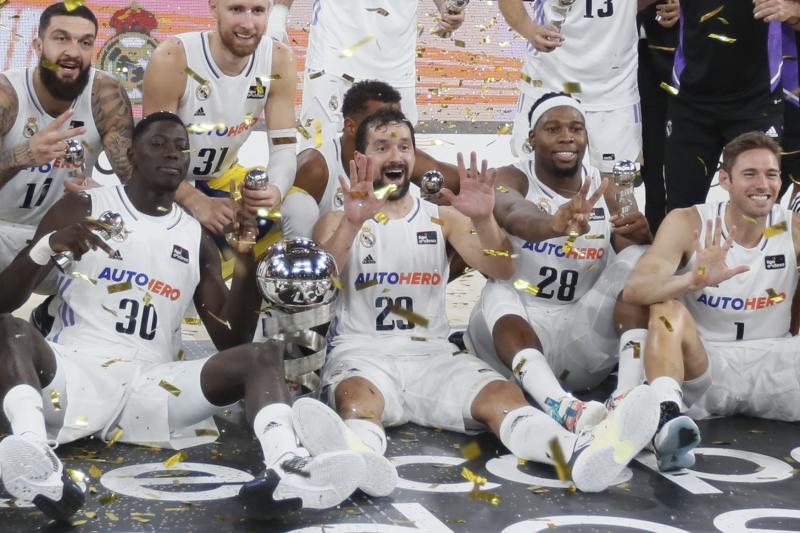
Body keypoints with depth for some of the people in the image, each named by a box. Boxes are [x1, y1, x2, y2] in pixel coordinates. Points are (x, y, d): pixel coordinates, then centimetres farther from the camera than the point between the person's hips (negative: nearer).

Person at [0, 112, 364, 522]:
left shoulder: (196, 238, 17)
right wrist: (48, 247, -18)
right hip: (74, 367, -2)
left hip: (152, 383, 3)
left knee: (265, 355, -18)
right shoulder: (81, 209, 8)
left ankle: (286, 470, -50)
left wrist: (246, 263, -4)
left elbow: (230, 340, 10)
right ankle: (35, 457, -60)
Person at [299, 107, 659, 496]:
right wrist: (353, 222, -31)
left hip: (433, 354, 2)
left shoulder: (443, 218, 16)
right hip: (362, 352, -2)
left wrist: (483, 219, -20)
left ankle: (581, 454, -56)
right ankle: (357, 461, -73)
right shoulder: (337, 221, 9)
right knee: (357, 395, -38)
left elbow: (501, 271, 1)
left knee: (502, 394, -27)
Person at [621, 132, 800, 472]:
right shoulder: (688, 223, -6)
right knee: (668, 308, -27)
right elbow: (633, 291, -20)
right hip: (703, 365, -1)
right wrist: (694, 281, -40)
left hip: (772, 365, 2)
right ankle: (667, 415, -48)